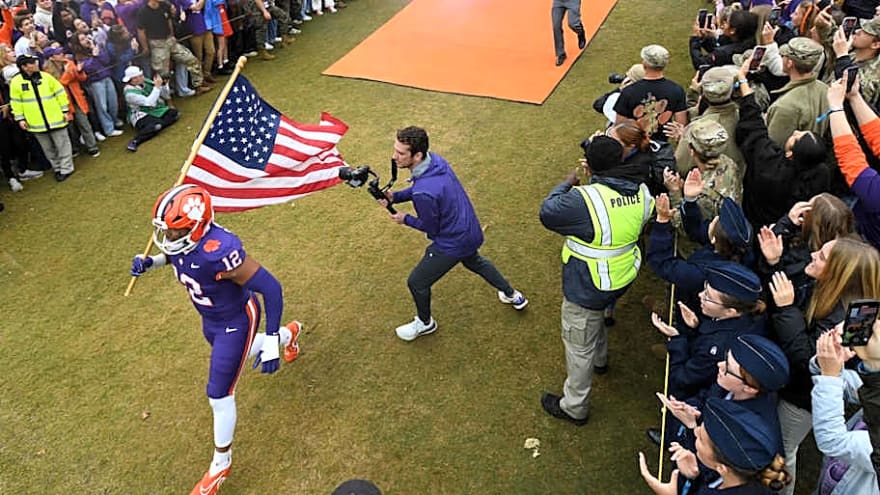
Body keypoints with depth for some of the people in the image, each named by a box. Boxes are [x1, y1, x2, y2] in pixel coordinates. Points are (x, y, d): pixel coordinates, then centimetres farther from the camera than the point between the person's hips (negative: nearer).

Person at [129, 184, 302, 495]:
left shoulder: (218, 251, -42)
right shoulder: (182, 238, -19)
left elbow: (270, 287, -36)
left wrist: (270, 343, -34)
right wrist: (150, 262, -11)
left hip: (236, 321, -8)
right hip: (211, 321, 8)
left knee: (219, 395, 2)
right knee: (238, 354, 36)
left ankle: (221, 463, 27)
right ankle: (289, 333, 64)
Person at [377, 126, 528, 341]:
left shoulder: (423, 193, -37)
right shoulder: (435, 159, -12)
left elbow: (431, 228, -19)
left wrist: (405, 219, -5)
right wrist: (395, 197, -6)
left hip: (452, 244, -9)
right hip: (471, 231, 9)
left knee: (417, 282, 12)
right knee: (474, 261, 38)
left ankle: (425, 323, 40)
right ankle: (513, 295, 55)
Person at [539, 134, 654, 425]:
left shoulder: (585, 199, -32)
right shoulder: (641, 191, -9)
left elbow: (548, 213, -18)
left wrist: (566, 185, -2)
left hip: (587, 288, -8)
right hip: (624, 276, 8)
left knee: (579, 345, 11)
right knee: (596, 315, 38)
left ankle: (574, 407, 30)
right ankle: (600, 357, 65)